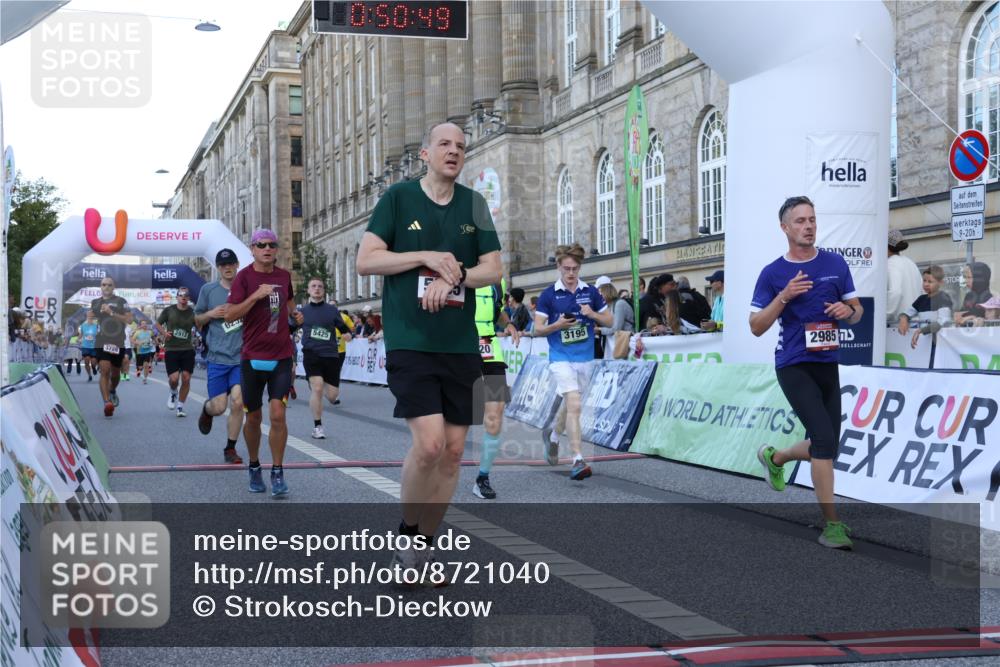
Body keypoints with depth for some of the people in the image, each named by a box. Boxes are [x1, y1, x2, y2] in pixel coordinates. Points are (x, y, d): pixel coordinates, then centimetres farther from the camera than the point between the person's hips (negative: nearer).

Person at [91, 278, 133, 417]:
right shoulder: (95, 302, 13)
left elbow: (129, 320, -10)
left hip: (118, 342, -1)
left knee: (115, 373, 13)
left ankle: (112, 391, 45)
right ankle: (107, 403, -23)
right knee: (104, 371, -16)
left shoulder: (121, 301, 1)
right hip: (101, 342, 1)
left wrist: (112, 313, -18)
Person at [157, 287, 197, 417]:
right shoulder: (169, 310, 0)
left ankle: (180, 406, 11)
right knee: (174, 378, -12)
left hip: (187, 349, 1)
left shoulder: (193, 313, 2)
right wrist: (163, 333, -6)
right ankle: (173, 392, 24)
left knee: (186, 378, -4)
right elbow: (157, 323, 12)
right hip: (171, 349, -1)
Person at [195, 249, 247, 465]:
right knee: (219, 406, -3)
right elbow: (197, 320, 14)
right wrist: (211, 314, -7)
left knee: (237, 403, -8)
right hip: (217, 357, 0)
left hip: (242, 357, 0)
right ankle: (206, 409, 35)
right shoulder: (208, 290, 5)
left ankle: (230, 449, 9)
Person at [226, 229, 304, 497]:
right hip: (252, 357, -2)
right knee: (253, 417, 8)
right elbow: (230, 315, -13)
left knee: (277, 414, -10)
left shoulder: (284, 275, 8)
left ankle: (277, 473, -2)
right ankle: (254, 468, 27)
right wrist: (256, 296, -22)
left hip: (282, 357, 2)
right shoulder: (244, 277, -4)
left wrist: (294, 314, 12)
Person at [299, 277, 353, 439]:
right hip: (311, 354, -1)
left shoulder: (332, 310, 6)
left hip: (331, 355, 1)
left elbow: (344, 328, 9)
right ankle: (317, 426, -2)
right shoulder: (302, 311, 6)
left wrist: (347, 334, -12)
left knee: (332, 395, -1)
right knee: (317, 388, -17)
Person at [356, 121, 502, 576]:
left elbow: (493, 268, 9)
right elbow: (365, 261, -3)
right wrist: (427, 256, -12)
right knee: (429, 444, -17)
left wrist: (452, 275, -10)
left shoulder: (474, 204, 11)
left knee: (453, 450, 4)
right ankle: (405, 534, 7)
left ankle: (424, 547, 19)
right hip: (409, 343, -4)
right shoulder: (398, 197, 1)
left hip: (461, 345, 5)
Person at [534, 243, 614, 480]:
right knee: (574, 405, -18)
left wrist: (592, 314, -12)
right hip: (560, 358, -4)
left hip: (584, 358, 4)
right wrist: (557, 325, -22)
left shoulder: (591, 292, 3)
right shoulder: (548, 295, -4)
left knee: (570, 403, 18)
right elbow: (538, 329, -3)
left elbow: (609, 321, 8)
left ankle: (553, 435, 47)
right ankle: (578, 460, -19)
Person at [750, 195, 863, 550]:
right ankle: (831, 524, -12)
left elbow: (856, 311, 13)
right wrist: (784, 296, -16)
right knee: (824, 438, -19)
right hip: (794, 365, -5)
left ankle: (774, 457, 43)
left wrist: (847, 311, -10)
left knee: (824, 447, 12)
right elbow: (756, 327, -3)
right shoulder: (772, 274, -2)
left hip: (828, 364, 5)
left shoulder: (835, 264, 6)